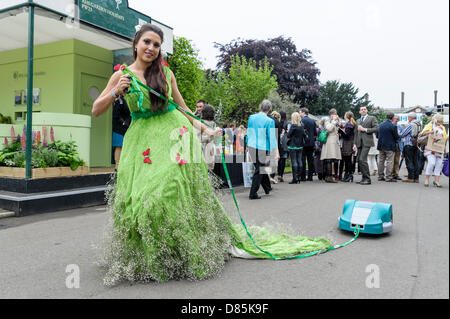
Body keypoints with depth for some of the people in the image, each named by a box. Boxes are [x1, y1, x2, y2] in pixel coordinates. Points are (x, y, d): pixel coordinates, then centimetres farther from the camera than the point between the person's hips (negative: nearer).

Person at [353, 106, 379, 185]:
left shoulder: (372, 118, 6)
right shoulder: (358, 121, 23)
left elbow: (376, 129, -6)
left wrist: (365, 129, -11)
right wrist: (355, 144, 13)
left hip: (367, 142, -6)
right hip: (359, 143, 6)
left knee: (362, 159, -17)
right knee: (359, 160, 3)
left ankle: (367, 179, -10)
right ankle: (364, 178, 13)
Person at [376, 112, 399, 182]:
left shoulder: (380, 125, 5)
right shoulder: (393, 126, -14)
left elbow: (377, 135, 11)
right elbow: (396, 137, -10)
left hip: (381, 146, 6)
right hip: (390, 146, -6)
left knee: (381, 161, 10)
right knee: (389, 162, -1)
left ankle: (380, 176, 15)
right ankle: (389, 177, -1)